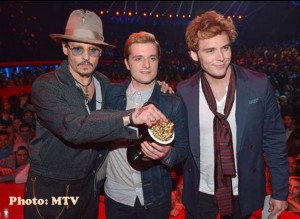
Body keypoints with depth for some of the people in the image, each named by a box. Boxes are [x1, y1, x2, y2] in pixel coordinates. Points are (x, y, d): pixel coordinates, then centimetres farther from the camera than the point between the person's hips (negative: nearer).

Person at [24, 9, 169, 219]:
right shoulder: (45, 86, -20)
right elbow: (72, 128, -35)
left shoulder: (105, 84, -3)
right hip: (49, 189, -4)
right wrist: (130, 117, -46)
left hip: (89, 186, 5)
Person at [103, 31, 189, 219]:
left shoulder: (174, 103, -10)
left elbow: (183, 149, -9)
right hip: (115, 194, 2)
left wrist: (167, 153, -27)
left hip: (154, 198, -1)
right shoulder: (111, 94, -5)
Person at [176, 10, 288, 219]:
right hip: (200, 193, 1)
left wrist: (280, 191, -2)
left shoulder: (259, 85, -14)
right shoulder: (184, 91, -10)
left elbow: (274, 140, -5)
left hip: (244, 193, 0)